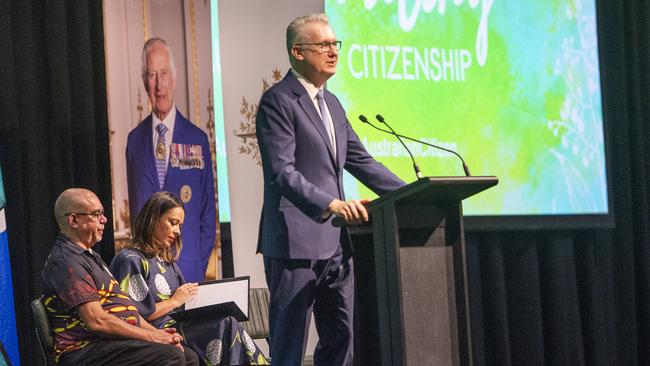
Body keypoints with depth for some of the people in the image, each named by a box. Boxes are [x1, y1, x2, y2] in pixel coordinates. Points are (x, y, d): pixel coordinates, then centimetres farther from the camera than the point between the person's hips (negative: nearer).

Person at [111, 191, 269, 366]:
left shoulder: (167, 261, 24)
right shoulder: (130, 260, -4)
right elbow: (134, 315, -12)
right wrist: (174, 301, -7)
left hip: (179, 324, 8)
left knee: (227, 324, -18)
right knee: (226, 325, -22)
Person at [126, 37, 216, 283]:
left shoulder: (197, 140, 2)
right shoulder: (134, 140, 8)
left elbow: (208, 214, 5)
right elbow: (134, 207, 15)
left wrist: (199, 266, -1)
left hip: (187, 265, -1)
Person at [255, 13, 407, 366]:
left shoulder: (331, 103, 17)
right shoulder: (278, 101, -10)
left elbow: (362, 161, 18)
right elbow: (283, 172, -20)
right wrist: (331, 204, -33)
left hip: (334, 243, 9)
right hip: (295, 242, -9)